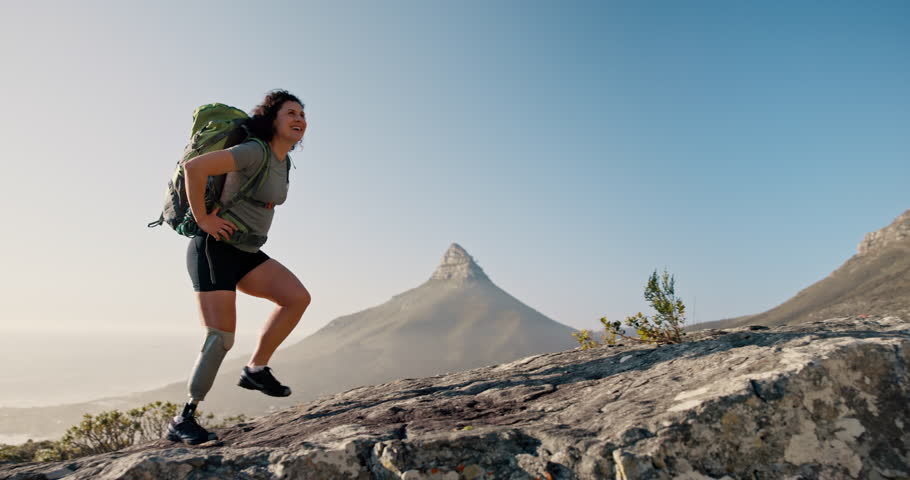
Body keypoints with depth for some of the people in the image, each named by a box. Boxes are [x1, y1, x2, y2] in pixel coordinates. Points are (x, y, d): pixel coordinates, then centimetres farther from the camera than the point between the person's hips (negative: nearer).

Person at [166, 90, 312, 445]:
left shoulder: (283, 163, 11)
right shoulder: (254, 150, -17)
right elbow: (195, 166, -28)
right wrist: (202, 219, -22)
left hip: (245, 254, 8)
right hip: (214, 249, -8)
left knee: (298, 298, -10)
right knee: (221, 337, -16)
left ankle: (256, 370, 3)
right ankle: (182, 420, -1)